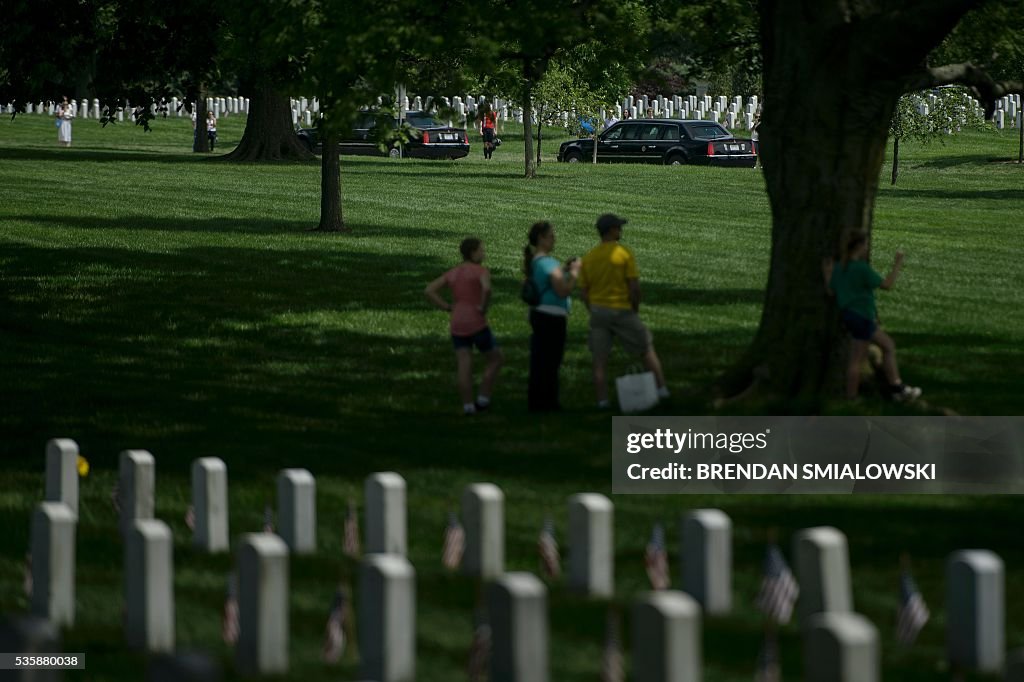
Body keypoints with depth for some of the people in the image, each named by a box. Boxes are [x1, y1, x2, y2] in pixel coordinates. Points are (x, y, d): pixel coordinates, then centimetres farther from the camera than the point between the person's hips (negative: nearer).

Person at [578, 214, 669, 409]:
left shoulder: (588, 258, 3)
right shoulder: (624, 254, -11)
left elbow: (583, 292, 4)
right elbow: (634, 287, -14)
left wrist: (594, 313, 14)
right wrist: (635, 310, 1)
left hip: (598, 312, 3)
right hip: (622, 311, -3)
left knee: (600, 360, 6)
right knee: (647, 349, 12)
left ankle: (602, 401, 3)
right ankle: (661, 388, 9)